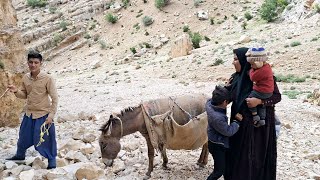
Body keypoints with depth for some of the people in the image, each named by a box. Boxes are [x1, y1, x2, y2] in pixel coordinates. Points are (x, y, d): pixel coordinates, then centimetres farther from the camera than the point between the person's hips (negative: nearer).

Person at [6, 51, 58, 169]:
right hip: (29, 114, 6)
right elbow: (24, 95, 11)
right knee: (23, 136, 21)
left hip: (43, 115, -5)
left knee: (46, 139, 1)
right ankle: (20, 155, 46)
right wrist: (16, 91, -10)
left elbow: (55, 98, -13)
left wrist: (51, 115, -16)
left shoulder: (47, 79, -17)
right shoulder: (25, 78, -1)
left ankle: (52, 160, 21)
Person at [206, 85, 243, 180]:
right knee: (220, 170, 7)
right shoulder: (218, 118, -37)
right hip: (217, 146, -9)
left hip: (215, 142, 9)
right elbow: (228, 131, -24)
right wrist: (237, 121, -15)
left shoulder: (209, 103, -14)